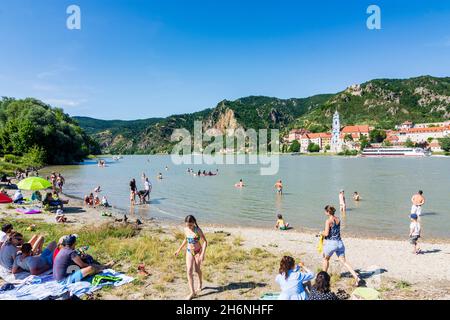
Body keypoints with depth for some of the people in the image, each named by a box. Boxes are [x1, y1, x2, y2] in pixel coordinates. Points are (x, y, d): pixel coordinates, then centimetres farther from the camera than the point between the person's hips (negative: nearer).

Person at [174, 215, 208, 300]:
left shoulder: (198, 230, -22)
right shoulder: (186, 229, -7)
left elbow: (205, 242, -21)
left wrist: (203, 254, -30)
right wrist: (179, 250, 15)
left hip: (198, 252, -3)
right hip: (189, 252, 4)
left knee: (197, 270, 14)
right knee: (189, 271, -8)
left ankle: (200, 284, 45)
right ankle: (192, 292, -1)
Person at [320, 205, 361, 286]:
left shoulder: (328, 221, -16)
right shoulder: (338, 219, 6)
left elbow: (326, 234, -19)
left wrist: (321, 234, 2)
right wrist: (324, 232, 21)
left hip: (331, 243, -6)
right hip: (339, 243, 6)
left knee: (326, 259, 19)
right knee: (344, 261, 8)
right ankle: (356, 277, -4)